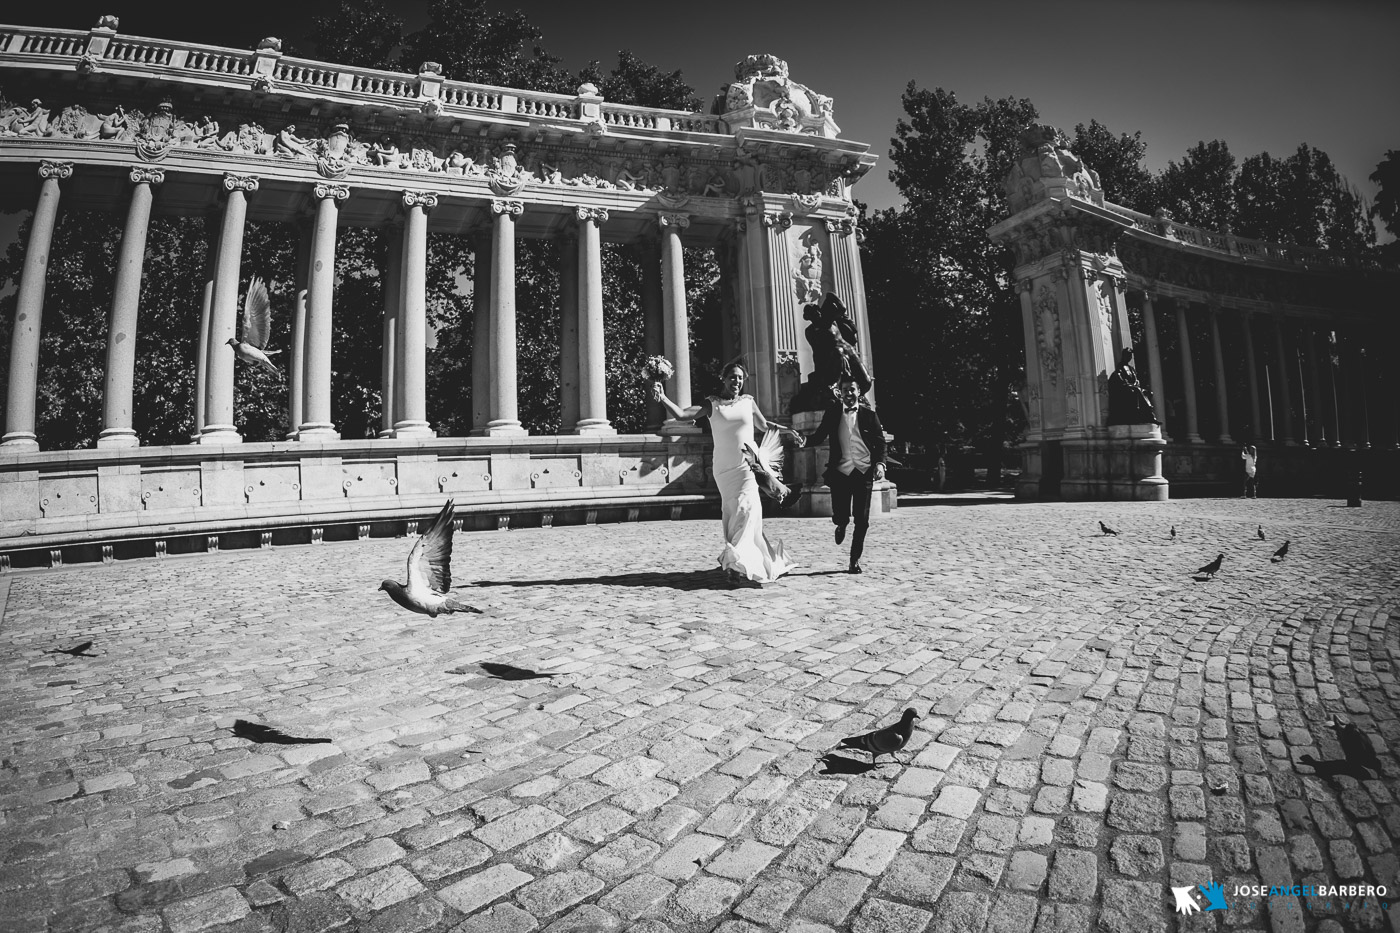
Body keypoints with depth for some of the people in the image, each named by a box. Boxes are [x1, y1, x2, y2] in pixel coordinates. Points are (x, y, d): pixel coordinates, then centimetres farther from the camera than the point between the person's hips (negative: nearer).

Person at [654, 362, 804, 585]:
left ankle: (737, 561, -11)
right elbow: (682, 415, -9)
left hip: (747, 465, 1)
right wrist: (663, 398, -22)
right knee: (733, 514, 5)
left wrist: (788, 430, 22)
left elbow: (764, 425, 24)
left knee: (746, 509, -14)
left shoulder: (747, 401, 7)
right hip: (724, 469, 0)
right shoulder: (712, 404, 1)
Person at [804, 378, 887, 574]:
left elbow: (880, 441, 3)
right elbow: (819, 436, 6)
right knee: (840, 517, -4)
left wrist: (880, 464, -11)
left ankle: (855, 560, 17)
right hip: (840, 472, 0)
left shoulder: (869, 414, 6)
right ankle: (842, 525, 35)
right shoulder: (832, 413, 7)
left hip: (864, 472, 0)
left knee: (862, 520, 1)